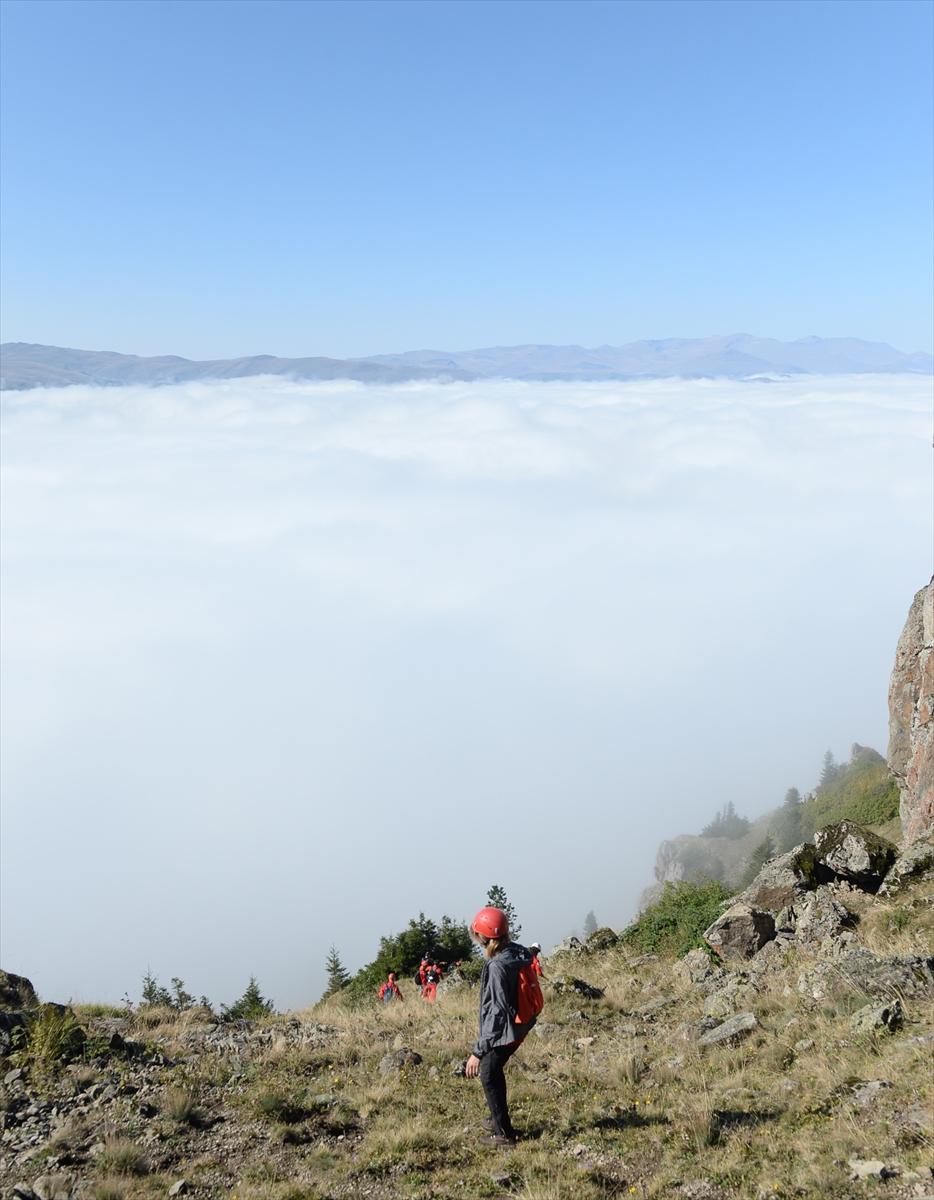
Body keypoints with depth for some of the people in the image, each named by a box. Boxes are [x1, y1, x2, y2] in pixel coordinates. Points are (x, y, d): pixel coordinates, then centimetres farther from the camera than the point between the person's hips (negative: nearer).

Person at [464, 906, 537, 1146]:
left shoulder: (497, 967, -29)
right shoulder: (519, 952, -3)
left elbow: (496, 1012, -30)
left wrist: (478, 1052, -27)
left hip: (503, 1031, -9)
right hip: (521, 1025, 9)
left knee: (489, 1076, 9)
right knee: (494, 1070, 25)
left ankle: (503, 1133, 18)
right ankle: (498, 1119, 40)